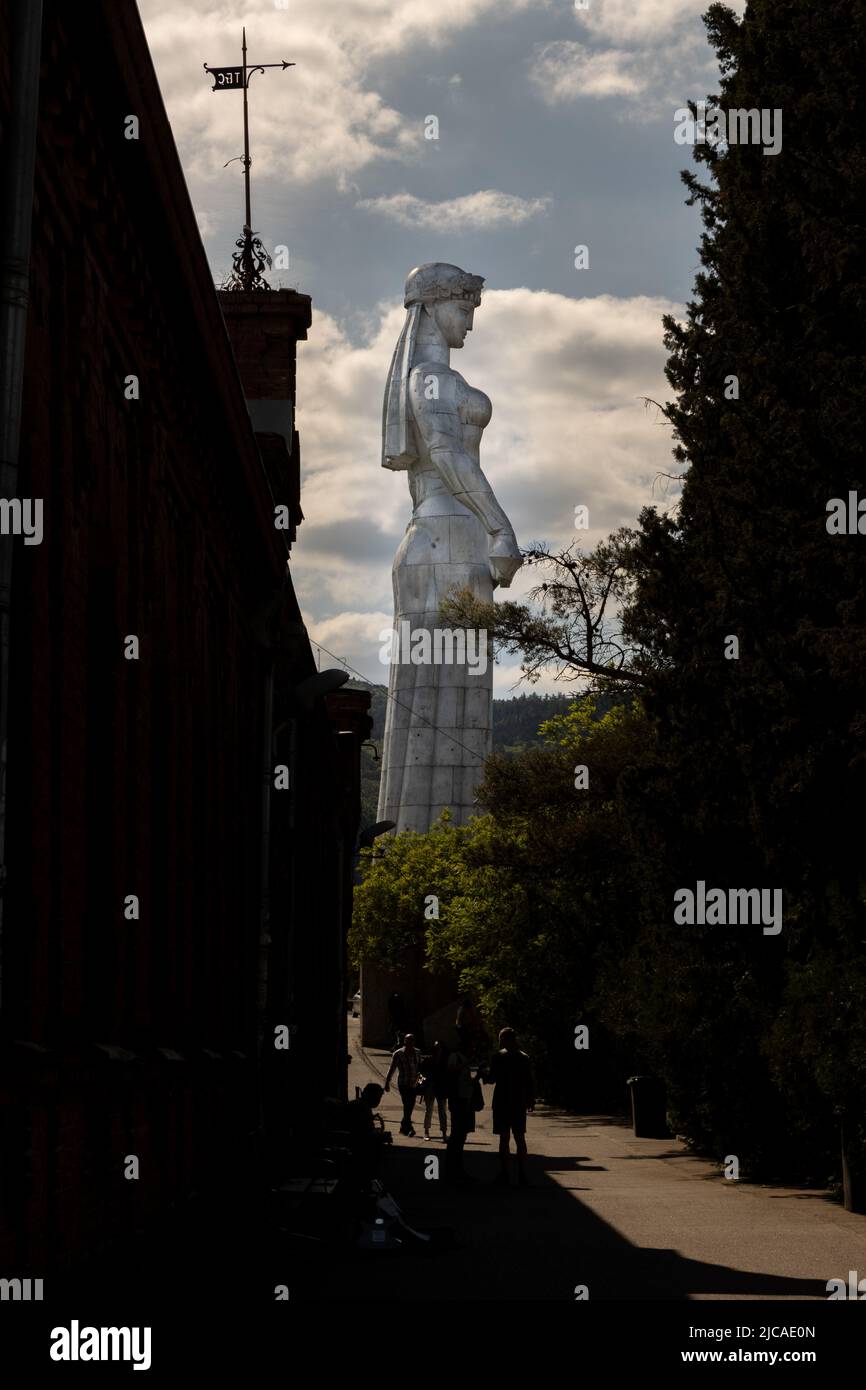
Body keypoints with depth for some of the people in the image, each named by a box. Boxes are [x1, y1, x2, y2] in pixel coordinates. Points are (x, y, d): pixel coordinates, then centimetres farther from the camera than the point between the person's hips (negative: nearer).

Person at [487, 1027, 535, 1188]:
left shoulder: (499, 1056, -8)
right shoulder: (524, 1058, 4)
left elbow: (491, 1079, -7)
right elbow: (531, 1082, 6)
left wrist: (487, 1071, 14)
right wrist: (531, 1100, 15)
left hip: (502, 1103, -3)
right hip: (519, 1103, 3)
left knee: (504, 1139, 0)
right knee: (520, 1139, 6)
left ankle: (504, 1175, -1)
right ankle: (522, 1175, 2)